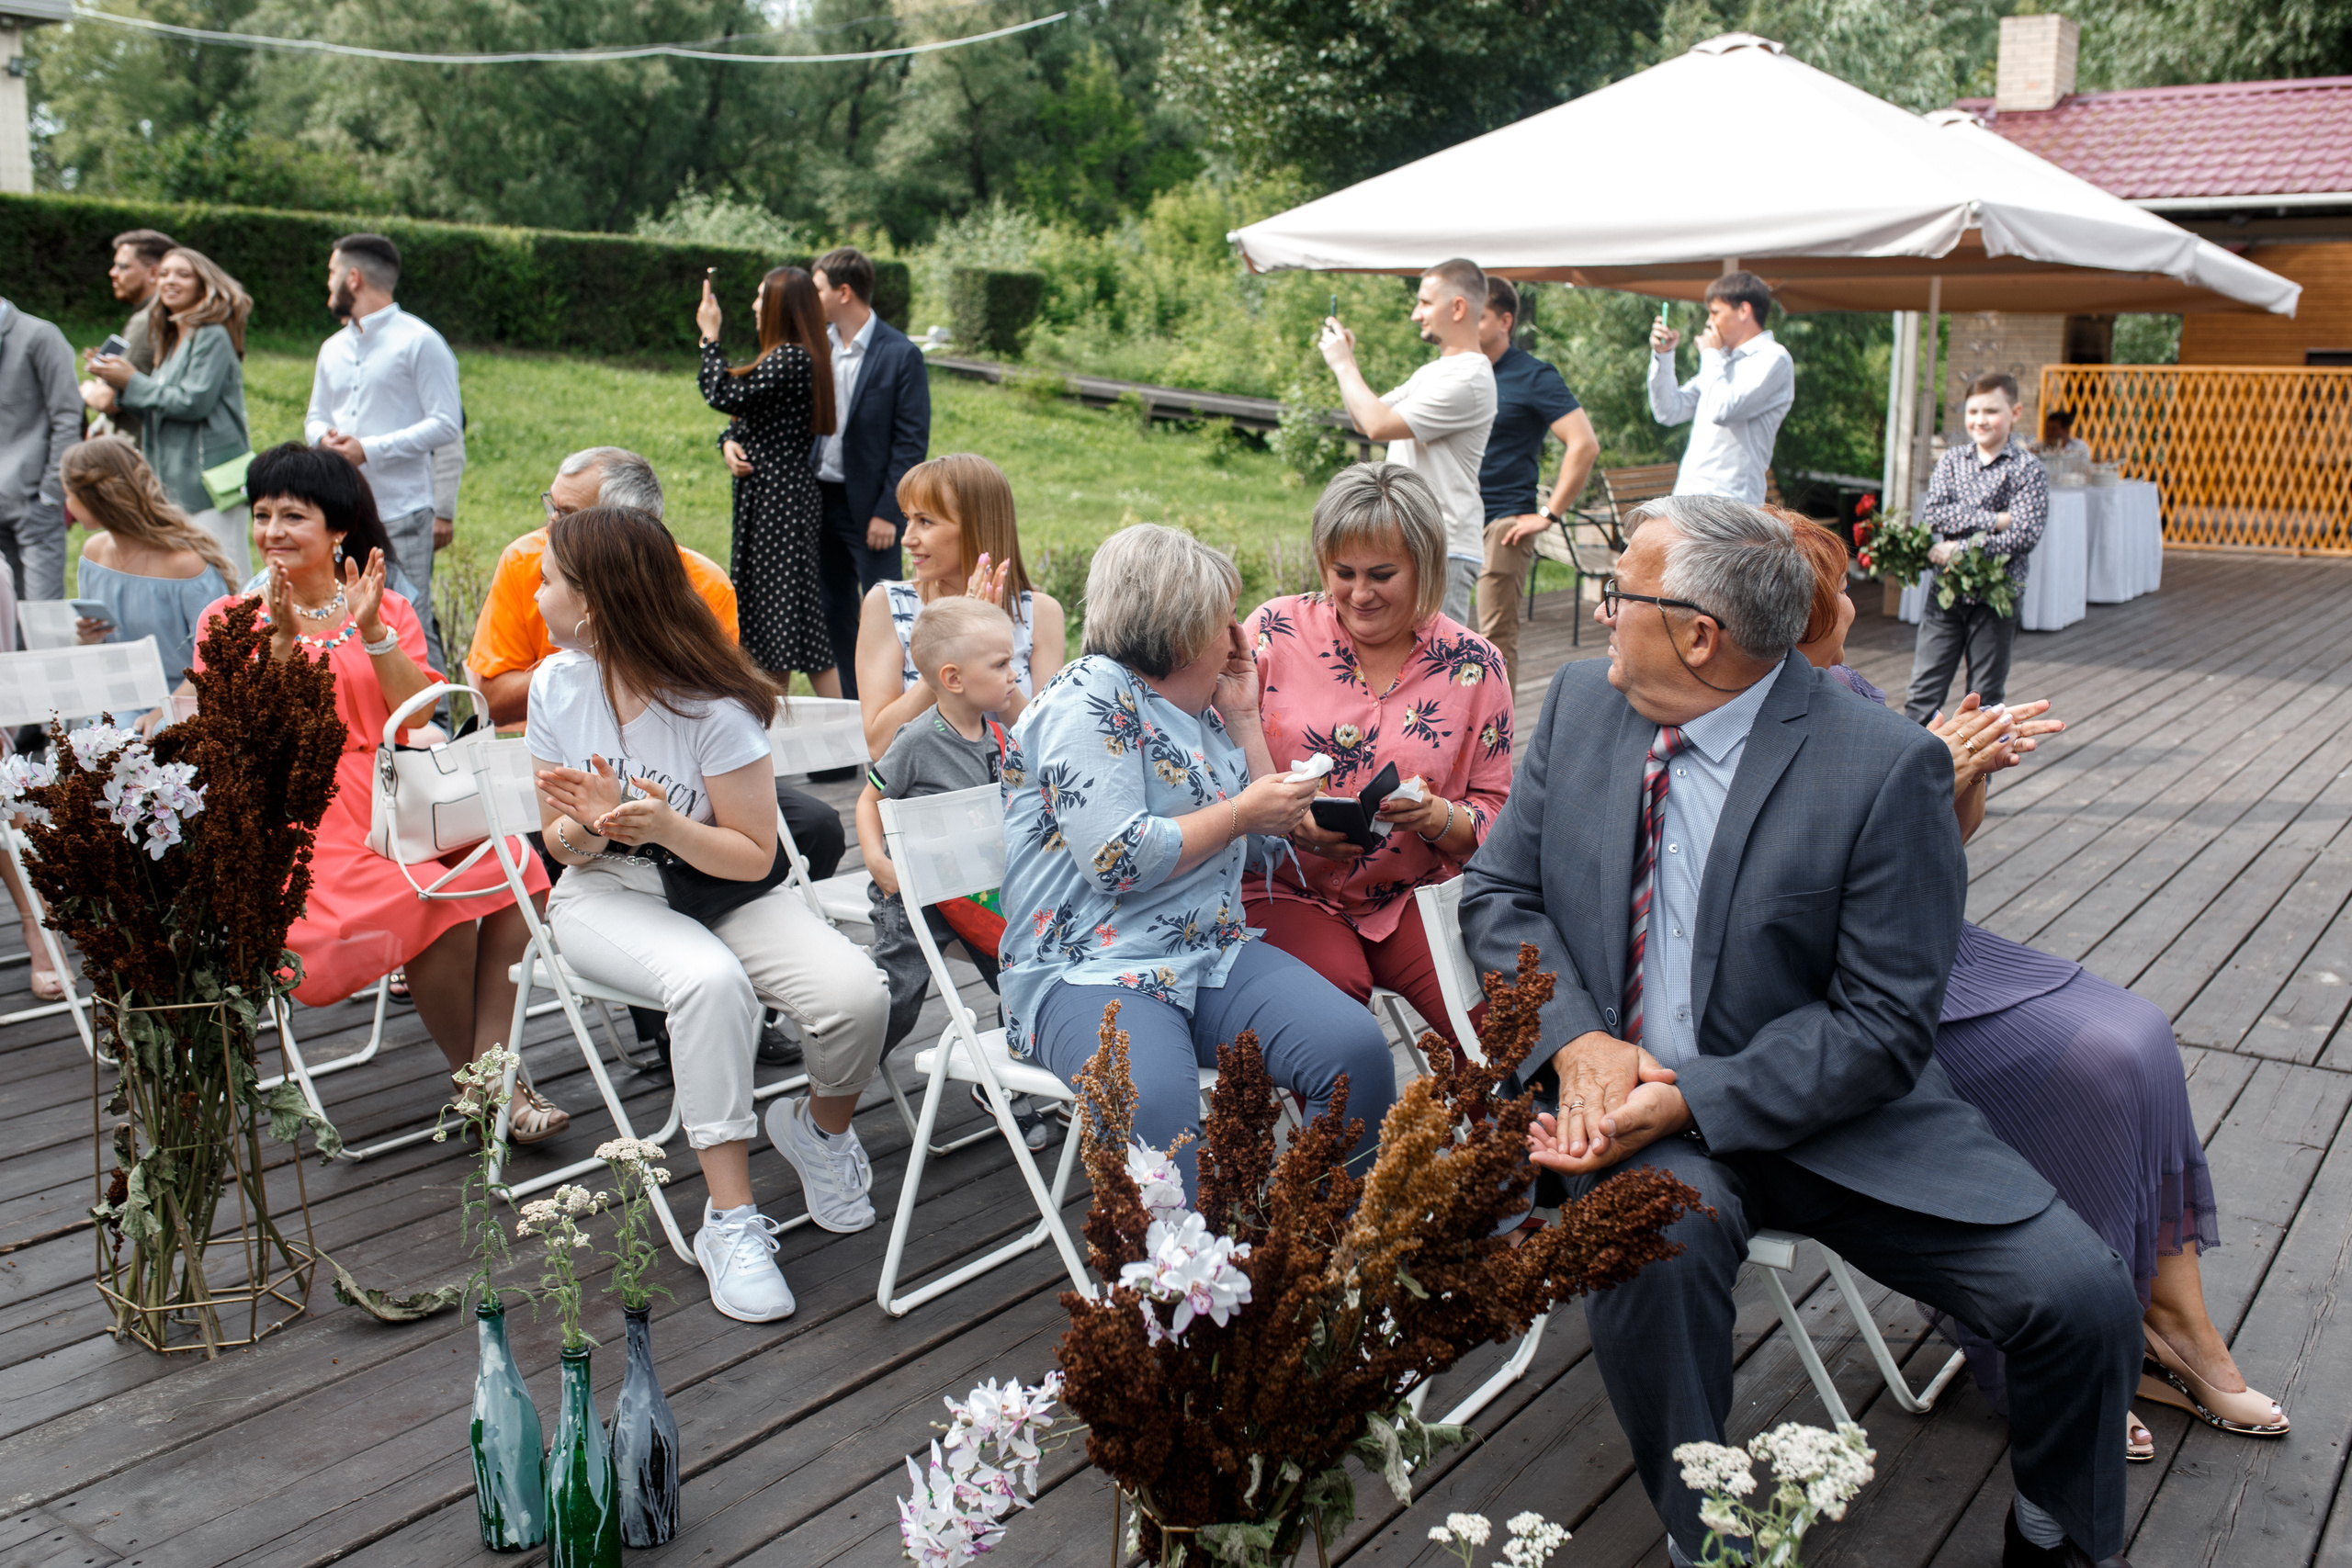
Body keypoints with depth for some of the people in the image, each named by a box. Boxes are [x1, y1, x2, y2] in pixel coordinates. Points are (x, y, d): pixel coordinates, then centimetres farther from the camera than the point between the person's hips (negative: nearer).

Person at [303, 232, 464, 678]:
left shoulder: (419, 342, -5)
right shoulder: (333, 348, 19)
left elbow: (446, 424, -10)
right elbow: (315, 417, 26)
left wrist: (370, 450, -16)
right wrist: (325, 437, 0)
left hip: (401, 512, -7)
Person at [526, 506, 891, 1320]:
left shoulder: (714, 707, -16)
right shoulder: (557, 685, -3)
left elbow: (754, 856, -11)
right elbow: (561, 846, 5)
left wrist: (667, 826, -30)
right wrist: (588, 827, -20)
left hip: (721, 887, -1)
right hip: (605, 894, 1)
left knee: (858, 996, -27)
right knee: (710, 980, -36)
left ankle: (821, 1127, 10)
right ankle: (730, 1219, -25)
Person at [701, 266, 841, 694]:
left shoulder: (792, 359, -17)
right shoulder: (786, 357, 15)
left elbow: (724, 396, -19)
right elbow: (742, 418, 18)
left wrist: (710, 336, -7)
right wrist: (730, 442, -3)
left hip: (782, 496, -10)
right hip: (765, 494, 10)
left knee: (793, 609, -8)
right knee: (768, 609, 14)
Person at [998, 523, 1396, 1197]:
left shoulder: (1197, 711, 19)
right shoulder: (1090, 699, -6)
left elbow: (1267, 848, 23)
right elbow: (1117, 858, -18)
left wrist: (1242, 717, 15)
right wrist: (1239, 813, -7)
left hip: (1214, 957, 8)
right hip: (1089, 972, -7)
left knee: (1357, 1049, -18)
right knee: (1155, 1104, -38)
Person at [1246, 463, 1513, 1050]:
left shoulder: (1475, 665, 2)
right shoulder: (1274, 631, -1)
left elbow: (1495, 814, 6)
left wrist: (1438, 819, -16)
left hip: (1414, 897, 2)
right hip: (1285, 888, -1)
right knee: (1335, 985, -31)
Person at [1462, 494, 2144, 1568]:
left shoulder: (1886, 767, -13)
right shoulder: (1582, 702, 3)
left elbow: (1883, 1024, -12)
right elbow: (1499, 892, 6)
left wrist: (1690, 1103, -22)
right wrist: (1579, 1042, -12)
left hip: (1828, 1119, -1)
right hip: (1633, 1101, 2)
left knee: (2084, 1296, -16)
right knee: (1654, 1239, -33)